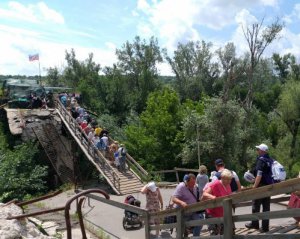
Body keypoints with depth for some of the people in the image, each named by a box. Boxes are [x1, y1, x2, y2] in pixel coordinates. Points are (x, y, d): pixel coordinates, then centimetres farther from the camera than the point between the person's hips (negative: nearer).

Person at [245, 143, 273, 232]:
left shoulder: (261, 160, -14)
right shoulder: (270, 160, 8)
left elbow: (259, 175, -22)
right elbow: (270, 174, 15)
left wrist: (255, 186, -20)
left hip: (261, 185, -7)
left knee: (256, 205, 8)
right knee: (266, 207, 10)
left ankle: (255, 224, 19)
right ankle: (265, 227, 13)